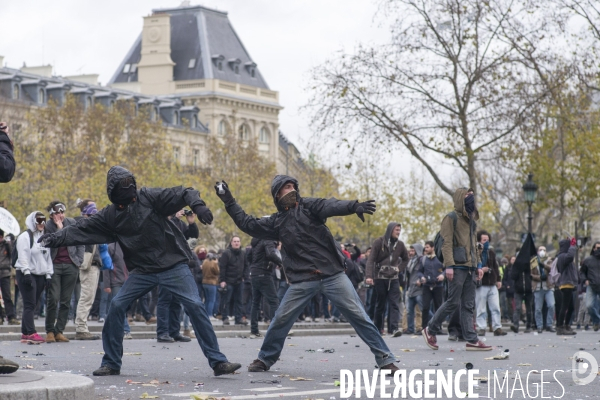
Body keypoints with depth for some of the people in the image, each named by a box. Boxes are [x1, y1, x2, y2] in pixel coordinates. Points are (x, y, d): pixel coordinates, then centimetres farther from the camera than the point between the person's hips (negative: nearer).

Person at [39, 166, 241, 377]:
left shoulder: (149, 197, -6)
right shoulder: (110, 215, 4)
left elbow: (182, 194, -12)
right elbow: (83, 228, 1)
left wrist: (197, 204, -32)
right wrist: (57, 237, -12)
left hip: (173, 264, -3)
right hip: (142, 271, 3)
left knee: (195, 306, -12)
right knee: (116, 306, -6)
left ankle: (218, 361, -6)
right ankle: (111, 363, 7)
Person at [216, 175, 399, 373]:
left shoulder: (308, 206, 3)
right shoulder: (277, 222, 11)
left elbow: (331, 206, -16)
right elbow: (248, 224, 17)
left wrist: (355, 206, -36)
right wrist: (229, 202, 16)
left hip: (332, 274, -2)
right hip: (302, 280, 2)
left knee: (358, 315, -5)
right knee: (281, 319, 2)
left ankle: (385, 360, 0)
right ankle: (265, 360, 23)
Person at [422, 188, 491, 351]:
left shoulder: (471, 220, 21)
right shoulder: (451, 218, -4)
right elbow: (447, 243, -11)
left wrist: (478, 265, 17)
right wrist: (449, 265, -20)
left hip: (470, 267, 8)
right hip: (457, 266, -8)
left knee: (468, 305, 4)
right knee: (453, 302, -8)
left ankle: (471, 340, 1)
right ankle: (430, 330, 6)